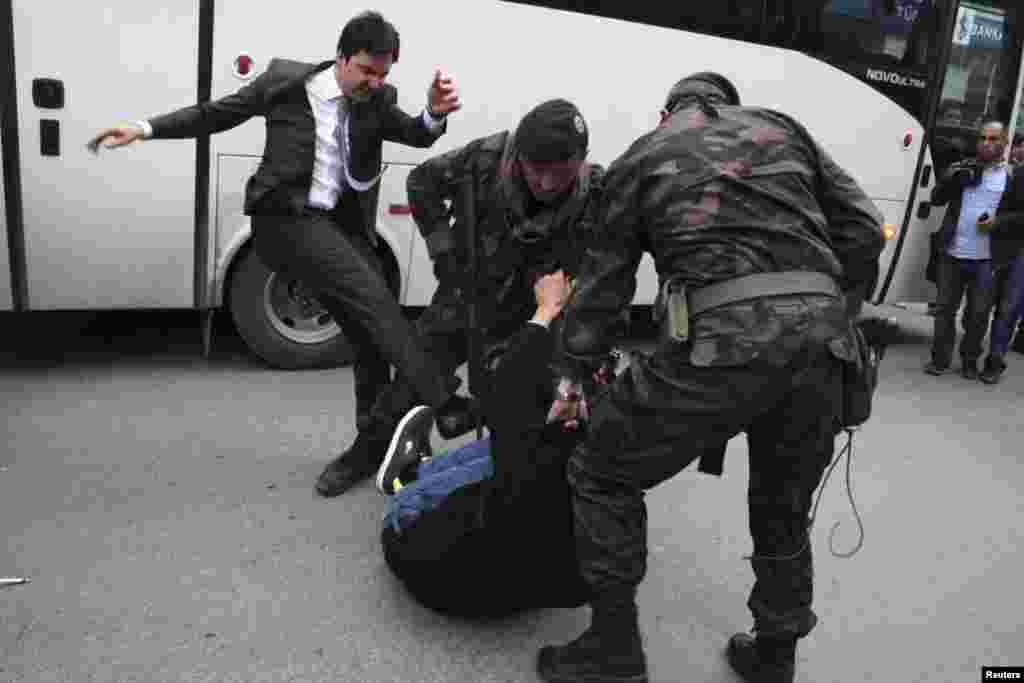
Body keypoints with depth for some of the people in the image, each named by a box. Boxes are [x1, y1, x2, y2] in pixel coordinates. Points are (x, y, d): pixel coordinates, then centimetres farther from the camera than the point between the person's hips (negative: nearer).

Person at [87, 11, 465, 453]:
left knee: (373, 335, 5)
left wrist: (435, 114, -30)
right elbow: (216, 113, 8)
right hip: (287, 217, -5)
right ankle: (445, 405, -25)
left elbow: (416, 135, -7)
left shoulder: (378, 102, 6)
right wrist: (144, 130, 3)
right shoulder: (285, 80, -1)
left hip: (343, 227, 5)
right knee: (373, 297, -24)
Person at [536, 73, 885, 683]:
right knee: (784, 512, 25)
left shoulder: (642, 155, 19)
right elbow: (864, 230, 18)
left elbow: (604, 281, 19)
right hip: (820, 340, 5)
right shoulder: (782, 127, 26)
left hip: (722, 339, -4)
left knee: (602, 475, 15)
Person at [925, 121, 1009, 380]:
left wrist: (998, 222, -13)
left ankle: (970, 360, 18)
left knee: (979, 313, 5)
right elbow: (936, 199, 2)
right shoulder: (961, 169, 8)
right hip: (952, 253, 1)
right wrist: (952, 177, -15)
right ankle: (940, 358, 14)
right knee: (945, 308, 5)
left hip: (985, 259, -1)